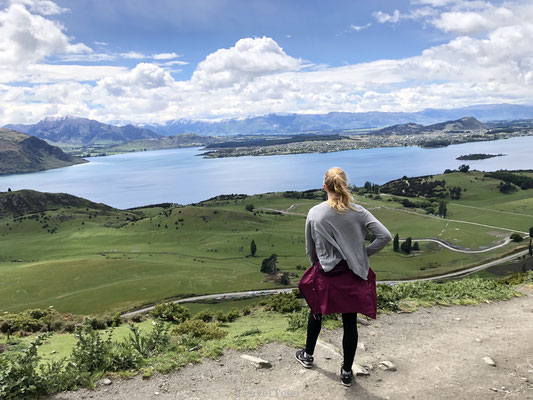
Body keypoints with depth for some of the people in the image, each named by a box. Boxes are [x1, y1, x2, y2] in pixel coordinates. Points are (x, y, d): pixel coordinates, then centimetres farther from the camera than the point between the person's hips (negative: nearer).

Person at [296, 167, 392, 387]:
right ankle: (347, 372, 26)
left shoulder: (314, 214, -9)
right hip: (353, 275, 0)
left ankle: (308, 356, 43)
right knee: (350, 322, 12)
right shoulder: (357, 211, -9)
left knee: (316, 312, 23)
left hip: (325, 274, 0)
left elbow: (310, 250, 0)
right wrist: (365, 253, 1)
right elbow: (385, 236, -12)